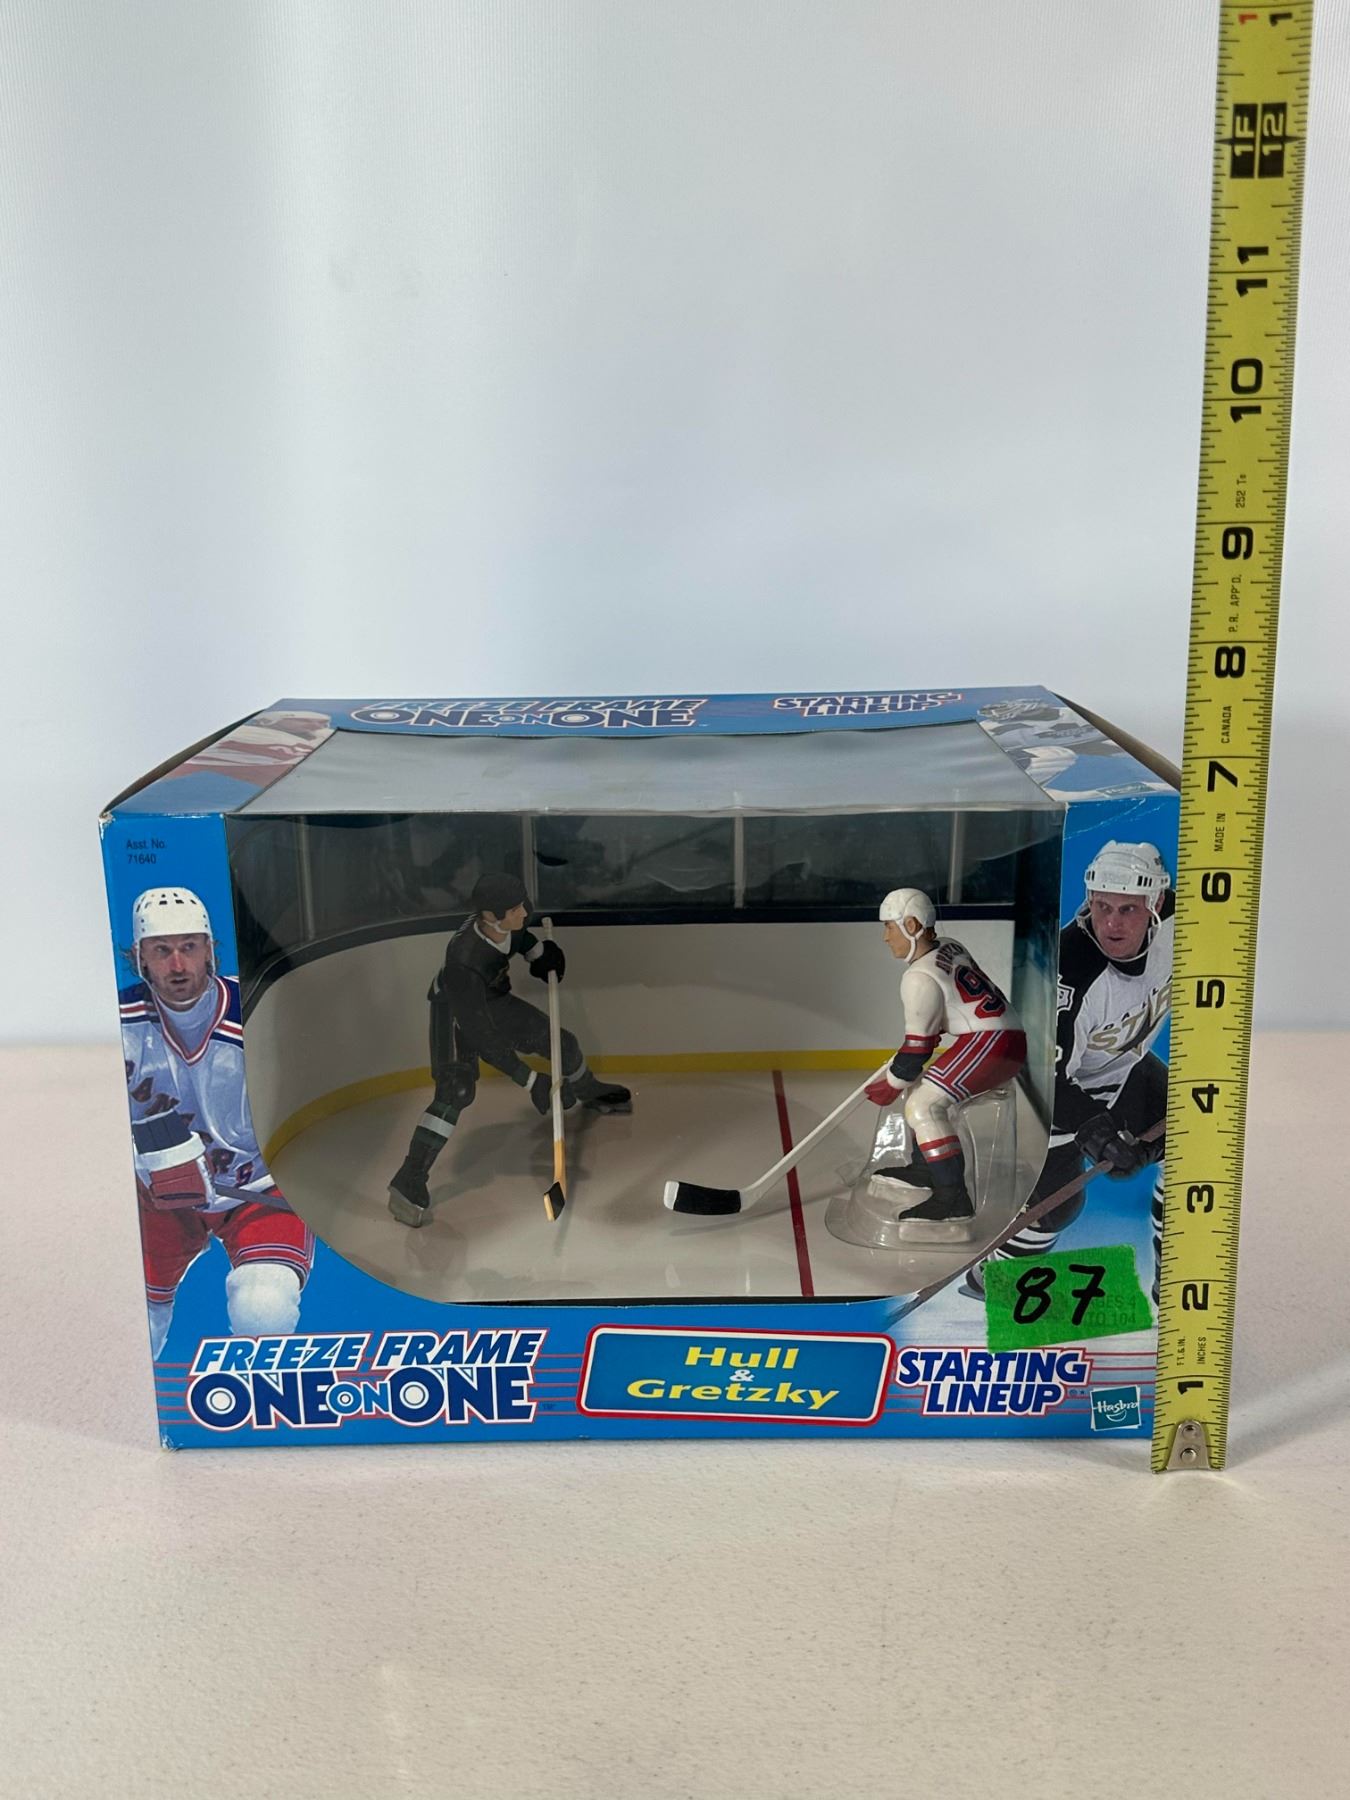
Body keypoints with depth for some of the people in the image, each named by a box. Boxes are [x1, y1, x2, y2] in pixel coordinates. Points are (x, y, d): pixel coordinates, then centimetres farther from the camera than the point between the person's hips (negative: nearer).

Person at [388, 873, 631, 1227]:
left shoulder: (504, 923, -24)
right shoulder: (464, 960, -43)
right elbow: (480, 1036, -39)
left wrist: (538, 953, 6)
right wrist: (529, 1080, -39)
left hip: (493, 999, 7)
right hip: (456, 1012, -7)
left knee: (561, 1043, 16)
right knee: (456, 1090, -26)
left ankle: (589, 1093, 51)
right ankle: (408, 1182, -23)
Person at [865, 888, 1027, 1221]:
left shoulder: (920, 978, -15)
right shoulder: (949, 947, 12)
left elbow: (918, 1047, -12)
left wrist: (891, 1085, 2)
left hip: (992, 1043, -11)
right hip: (1006, 1037, 11)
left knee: (923, 1104, -18)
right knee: (917, 1084, 21)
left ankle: (953, 1196, -21)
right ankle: (923, 1167, 34)